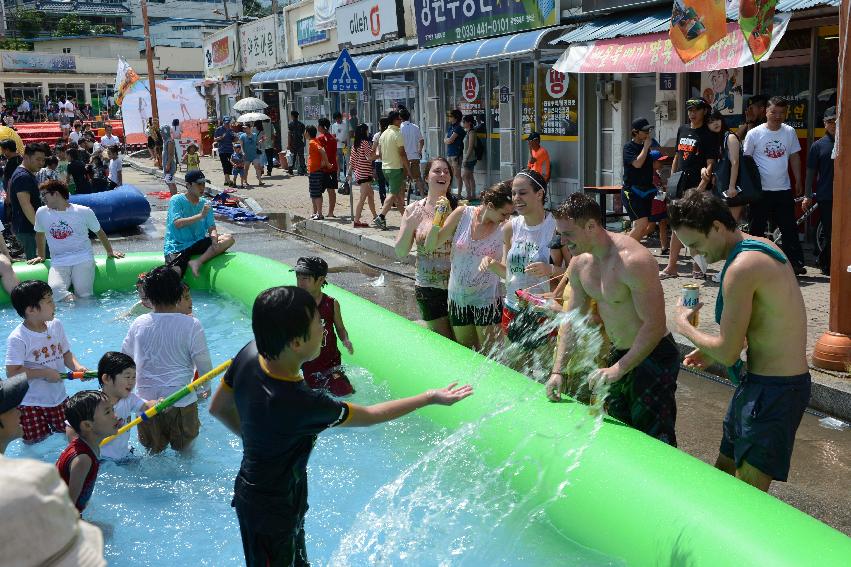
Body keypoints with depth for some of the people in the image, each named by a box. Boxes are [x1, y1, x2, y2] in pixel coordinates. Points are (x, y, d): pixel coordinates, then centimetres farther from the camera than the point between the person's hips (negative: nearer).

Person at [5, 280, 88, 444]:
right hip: (31, 404, -5)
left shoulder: (56, 325, -1)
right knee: (36, 444, 7)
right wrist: (44, 373, -22)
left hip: (59, 398, 5)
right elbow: (12, 373, -21)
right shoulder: (18, 339, -20)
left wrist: (77, 367, -11)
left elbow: (66, 353, 8)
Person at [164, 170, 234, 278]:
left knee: (228, 239, -18)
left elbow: (211, 227, 1)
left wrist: (214, 237, -22)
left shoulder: (205, 204, 8)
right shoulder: (176, 200, -6)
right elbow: (177, 223, -20)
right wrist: (200, 215, -28)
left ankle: (198, 262, -27)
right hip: (177, 246, -5)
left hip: (198, 243, 5)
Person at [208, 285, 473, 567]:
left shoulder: (249, 354, -18)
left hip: (250, 487, 7)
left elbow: (218, 409, -1)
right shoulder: (302, 404, -38)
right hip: (271, 510, -7)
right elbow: (369, 415, -21)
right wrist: (430, 398, -11)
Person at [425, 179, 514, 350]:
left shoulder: (505, 228, -12)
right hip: (458, 297, 3)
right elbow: (430, 246, -3)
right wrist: (437, 220, -16)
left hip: (487, 299, -2)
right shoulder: (462, 214, -8)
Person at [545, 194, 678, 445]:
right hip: (619, 354, 8)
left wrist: (617, 370, -27)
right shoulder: (580, 263, -1)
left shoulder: (633, 260, -26)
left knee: (653, 441, -2)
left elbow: (654, 326, -26)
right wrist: (558, 370, 1)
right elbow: (572, 319, 6)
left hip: (653, 356, -8)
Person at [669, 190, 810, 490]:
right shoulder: (761, 246, 8)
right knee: (723, 473, 18)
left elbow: (728, 353, -19)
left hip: (772, 390, -10)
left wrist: (684, 326, -2)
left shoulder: (741, 268, -23)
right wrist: (712, 350, 12)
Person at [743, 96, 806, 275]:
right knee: (757, 228, 6)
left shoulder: (789, 132, 5)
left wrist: (798, 181, 13)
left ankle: (795, 262, 12)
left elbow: (794, 157, 13)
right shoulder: (754, 133, -5)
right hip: (761, 190, -3)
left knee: (789, 228, 6)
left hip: (784, 190, 3)